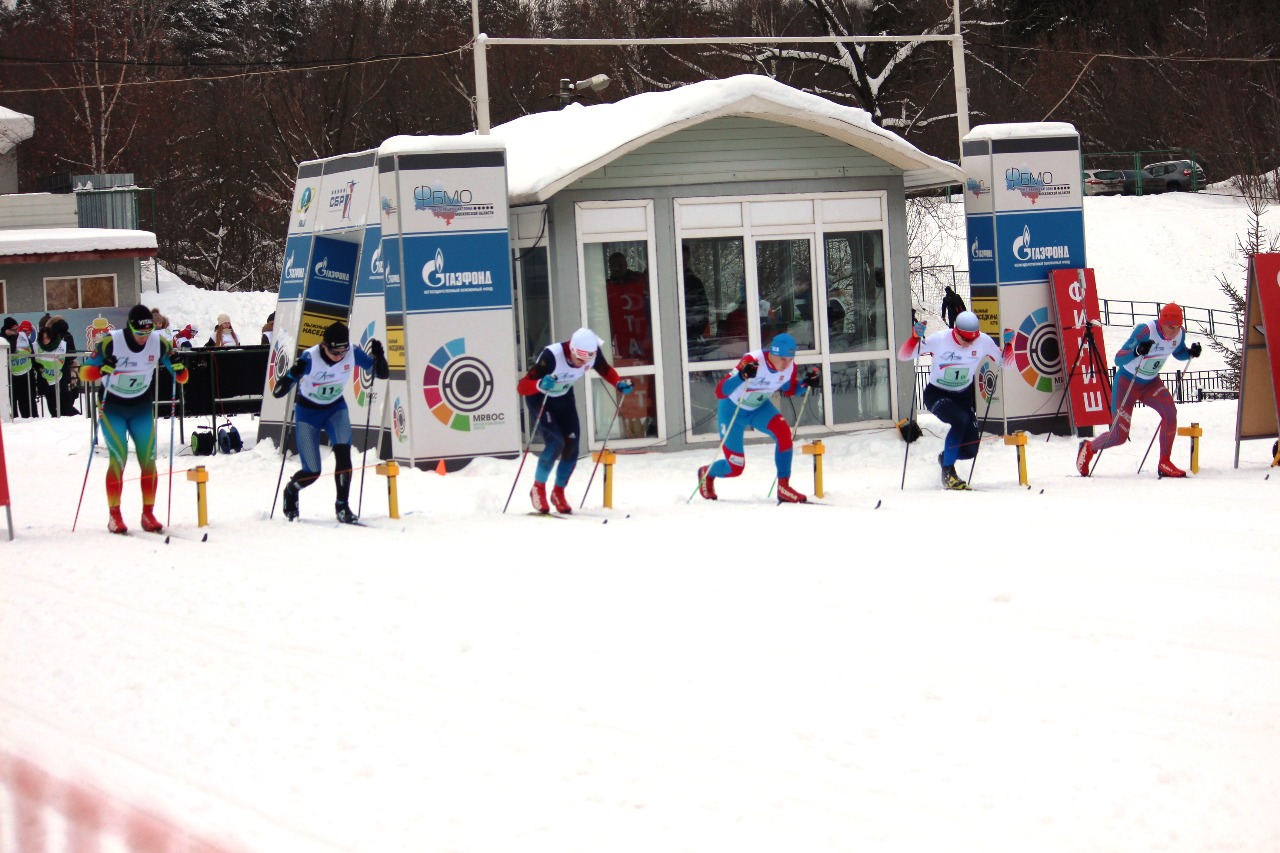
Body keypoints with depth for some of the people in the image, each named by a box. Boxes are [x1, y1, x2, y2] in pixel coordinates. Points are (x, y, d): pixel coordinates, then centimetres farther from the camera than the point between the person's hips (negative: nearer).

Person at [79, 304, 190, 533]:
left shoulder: (159, 344, -12)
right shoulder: (110, 343, -21)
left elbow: (181, 378, -5)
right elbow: (85, 372, -19)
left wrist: (178, 367, -28)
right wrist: (101, 369, -39)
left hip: (142, 408, 3)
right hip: (112, 407, -3)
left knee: (148, 460, -3)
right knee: (118, 459, -11)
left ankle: (148, 513, 7)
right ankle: (114, 515, -2)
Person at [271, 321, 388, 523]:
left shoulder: (353, 354, -20)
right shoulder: (310, 358, -30)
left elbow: (383, 374, -11)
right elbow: (278, 392, -30)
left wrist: (378, 356, -33)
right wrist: (293, 374, -51)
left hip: (336, 409, 3)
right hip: (307, 412, -3)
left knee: (343, 451, -24)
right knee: (312, 472, -3)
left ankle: (342, 506, -11)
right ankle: (290, 492, 31)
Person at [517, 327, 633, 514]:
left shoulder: (593, 353, -23)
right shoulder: (551, 356, -39)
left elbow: (605, 369, 1)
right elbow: (521, 387, -38)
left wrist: (619, 383, -19)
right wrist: (541, 385, -59)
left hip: (564, 397, 5)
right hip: (540, 398, -5)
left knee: (571, 446, -2)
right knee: (555, 443, -21)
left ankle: (558, 493, 22)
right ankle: (538, 489, 1)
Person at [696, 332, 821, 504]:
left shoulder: (790, 367, -19)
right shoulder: (753, 361, -35)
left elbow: (789, 390, 5)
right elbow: (720, 392, -38)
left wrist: (807, 383, -17)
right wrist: (742, 376, -57)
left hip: (759, 407, 4)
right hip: (733, 409, -4)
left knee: (784, 432, -27)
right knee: (735, 468, 1)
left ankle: (784, 487, -17)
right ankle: (707, 474, 37)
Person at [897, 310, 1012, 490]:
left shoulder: (983, 341, -14)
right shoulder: (939, 340, -22)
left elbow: (1005, 362, 0)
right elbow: (903, 356, -20)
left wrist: (1008, 344, -20)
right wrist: (915, 337, -38)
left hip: (964, 396, 4)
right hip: (937, 394, -4)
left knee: (970, 450, -6)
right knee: (961, 420, -34)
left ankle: (945, 456, 31)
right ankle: (948, 473, -19)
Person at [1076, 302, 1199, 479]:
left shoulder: (1179, 334, -12)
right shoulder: (1145, 331, -29)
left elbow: (1178, 353, 11)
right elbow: (1118, 359, -31)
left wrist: (1191, 353, -12)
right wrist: (1137, 351, -51)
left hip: (1151, 383, 5)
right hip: (1127, 381, -5)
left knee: (1170, 411, -25)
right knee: (1119, 436, -4)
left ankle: (1164, 464, -15)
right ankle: (1089, 448, 29)